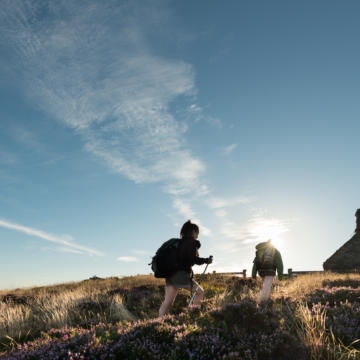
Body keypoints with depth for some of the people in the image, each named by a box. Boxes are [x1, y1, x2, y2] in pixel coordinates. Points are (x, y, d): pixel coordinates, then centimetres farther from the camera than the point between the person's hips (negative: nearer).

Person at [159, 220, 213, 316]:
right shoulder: (192, 242, -3)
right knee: (200, 292, 14)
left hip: (171, 275, 7)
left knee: (167, 302, 1)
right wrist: (206, 260, -2)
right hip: (182, 274, -7)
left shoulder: (180, 242, 19)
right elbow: (193, 259, -14)